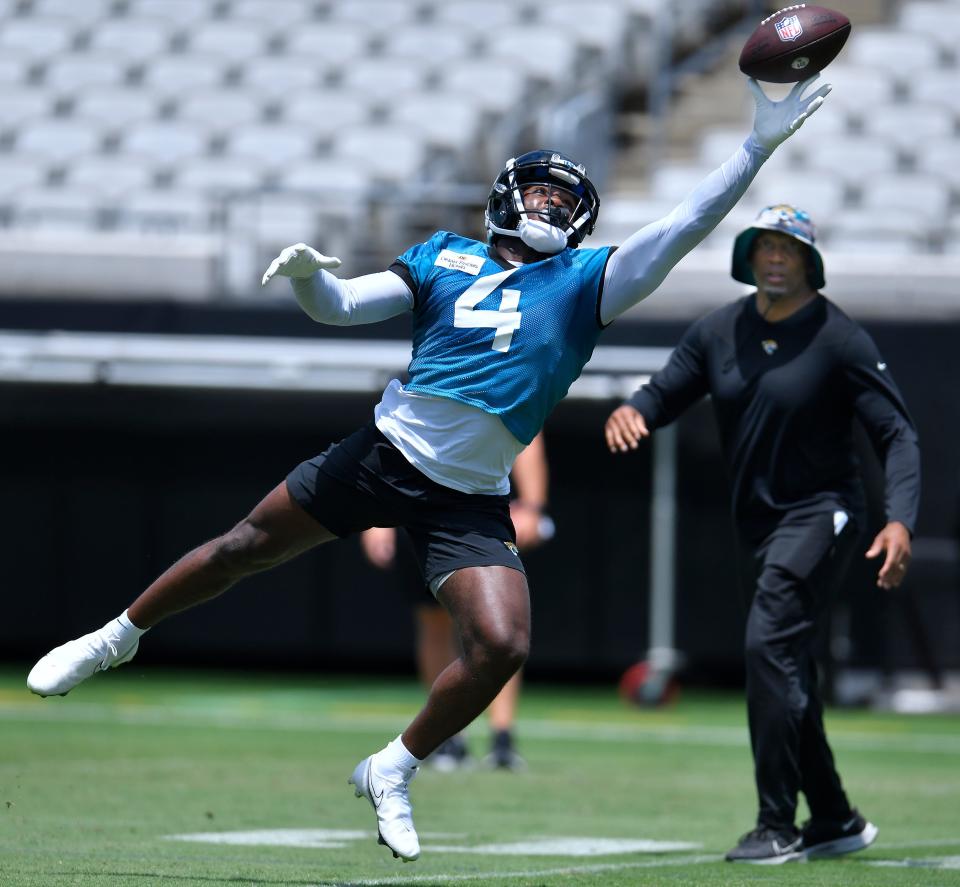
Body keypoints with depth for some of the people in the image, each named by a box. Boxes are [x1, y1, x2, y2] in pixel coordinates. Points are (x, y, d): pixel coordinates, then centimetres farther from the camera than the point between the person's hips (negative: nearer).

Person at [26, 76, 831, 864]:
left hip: (470, 500, 0)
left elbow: (686, 228, -4)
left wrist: (760, 146, -13)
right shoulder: (445, 258, 7)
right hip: (385, 453, 0)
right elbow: (340, 306, 5)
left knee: (502, 646, -15)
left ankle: (393, 774, 6)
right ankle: (119, 637, 31)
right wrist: (309, 274, -18)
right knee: (245, 548, 7)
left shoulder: (583, 284, 4)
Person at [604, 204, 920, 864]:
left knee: (771, 644, -21)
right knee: (785, 672, 12)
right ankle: (835, 822, 25)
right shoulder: (719, 332, 4)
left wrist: (901, 522, -29)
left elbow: (898, 434, -14)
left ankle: (778, 828, -19)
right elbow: (665, 393, 7)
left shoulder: (840, 339, -12)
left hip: (821, 513, -7)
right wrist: (631, 411, -19)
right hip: (757, 524, 7)